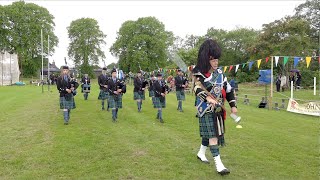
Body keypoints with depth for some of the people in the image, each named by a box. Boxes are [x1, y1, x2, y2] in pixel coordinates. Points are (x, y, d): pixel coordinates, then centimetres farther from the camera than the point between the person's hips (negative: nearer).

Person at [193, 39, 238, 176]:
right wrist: (208, 98, -44)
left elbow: (228, 89, 10)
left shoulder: (219, 73, 7)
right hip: (207, 109, -6)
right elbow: (197, 89, -26)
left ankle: (201, 153, 37)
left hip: (218, 108, 6)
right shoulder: (199, 74, -10)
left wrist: (233, 105, 5)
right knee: (212, 134, -9)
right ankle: (218, 164, -5)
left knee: (209, 132, 17)